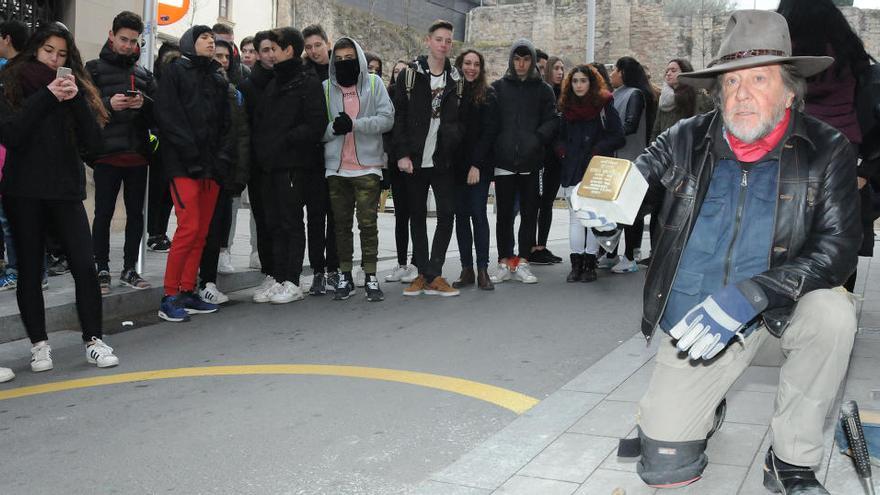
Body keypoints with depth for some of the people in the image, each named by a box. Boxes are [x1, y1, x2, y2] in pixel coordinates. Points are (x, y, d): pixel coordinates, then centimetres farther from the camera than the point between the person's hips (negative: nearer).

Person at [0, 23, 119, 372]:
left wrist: (76, 99, -12)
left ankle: (94, 340, 4)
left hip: (66, 191, 2)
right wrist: (46, 97, -16)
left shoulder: (74, 87, 10)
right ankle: (39, 344, 13)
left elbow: (93, 141, 0)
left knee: (85, 266, -6)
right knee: (30, 271, 4)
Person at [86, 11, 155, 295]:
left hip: (138, 154, 4)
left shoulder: (143, 74, 16)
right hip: (107, 153, -4)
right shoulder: (94, 69, 5)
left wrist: (145, 103, -11)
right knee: (103, 213, 0)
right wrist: (108, 104, -20)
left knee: (136, 212, 8)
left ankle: (129, 269, 18)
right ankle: (102, 270, 9)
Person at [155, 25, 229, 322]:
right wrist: (190, 150, -15)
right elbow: (167, 115, -8)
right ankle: (170, 297, -8)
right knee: (189, 227, -14)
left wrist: (217, 156, 3)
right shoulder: (176, 72, 3)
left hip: (210, 164, 6)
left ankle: (187, 293, 12)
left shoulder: (217, 79, 21)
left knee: (202, 231, 5)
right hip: (183, 164, -6)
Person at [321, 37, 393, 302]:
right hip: (336, 168, 2)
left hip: (367, 166, -2)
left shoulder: (374, 83, 4)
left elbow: (387, 119, -5)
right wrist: (333, 128, -15)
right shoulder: (325, 87, 10)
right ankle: (345, 276, 17)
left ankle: (370, 277, 6)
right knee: (341, 223, 8)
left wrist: (355, 124, -17)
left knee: (368, 223, -2)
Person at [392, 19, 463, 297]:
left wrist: (455, 141, -2)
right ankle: (423, 274, 14)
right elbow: (398, 117, -3)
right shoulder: (409, 75, 1)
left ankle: (433, 276, 1)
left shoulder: (456, 79, 9)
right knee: (417, 216, 6)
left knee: (447, 215, -6)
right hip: (414, 159, -1)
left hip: (443, 160, 1)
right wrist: (402, 154, -10)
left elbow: (460, 120, 11)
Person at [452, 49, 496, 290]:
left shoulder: (487, 95, 1)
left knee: (478, 214, -5)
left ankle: (482, 271, -1)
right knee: (461, 215, 5)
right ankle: (467, 270, 10)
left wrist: (476, 164, -13)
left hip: (479, 166, -3)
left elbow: (487, 132, -5)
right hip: (456, 165, 3)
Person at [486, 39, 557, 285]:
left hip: (531, 163, 0)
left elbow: (551, 121, 0)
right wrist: (494, 147, -7)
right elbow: (489, 121, 4)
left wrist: (537, 139, -17)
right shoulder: (498, 87, 7)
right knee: (504, 214, 5)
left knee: (529, 214, 4)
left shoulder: (543, 89, 7)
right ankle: (504, 263, 13)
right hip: (504, 161, 0)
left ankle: (522, 263, 12)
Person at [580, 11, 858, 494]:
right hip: (694, 323, 1)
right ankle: (704, 410, 33)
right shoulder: (686, 140, -7)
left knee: (832, 312, -34)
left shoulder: (826, 150, -10)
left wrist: (750, 295, -32)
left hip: (778, 308, 0)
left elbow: (837, 248, -18)